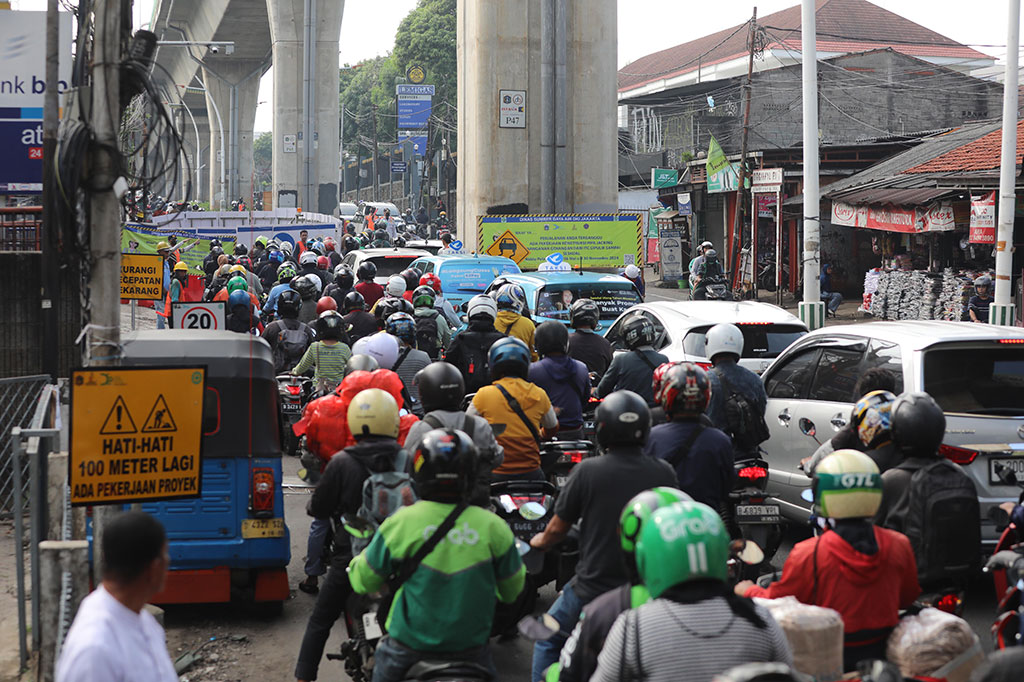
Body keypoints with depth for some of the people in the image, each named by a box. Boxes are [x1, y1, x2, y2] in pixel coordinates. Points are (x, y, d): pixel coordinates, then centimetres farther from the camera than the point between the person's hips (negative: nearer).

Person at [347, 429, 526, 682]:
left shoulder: (399, 523, -14)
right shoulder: (493, 527, -11)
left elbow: (363, 580, -3)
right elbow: (512, 590, 3)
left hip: (409, 645, -1)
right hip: (471, 647, 1)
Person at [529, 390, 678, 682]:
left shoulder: (588, 470, -12)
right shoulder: (664, 474, -5)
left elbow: (557, 529, -3)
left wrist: (540, 541, 21)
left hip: (593, 588, -2)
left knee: (548, 641, 20)